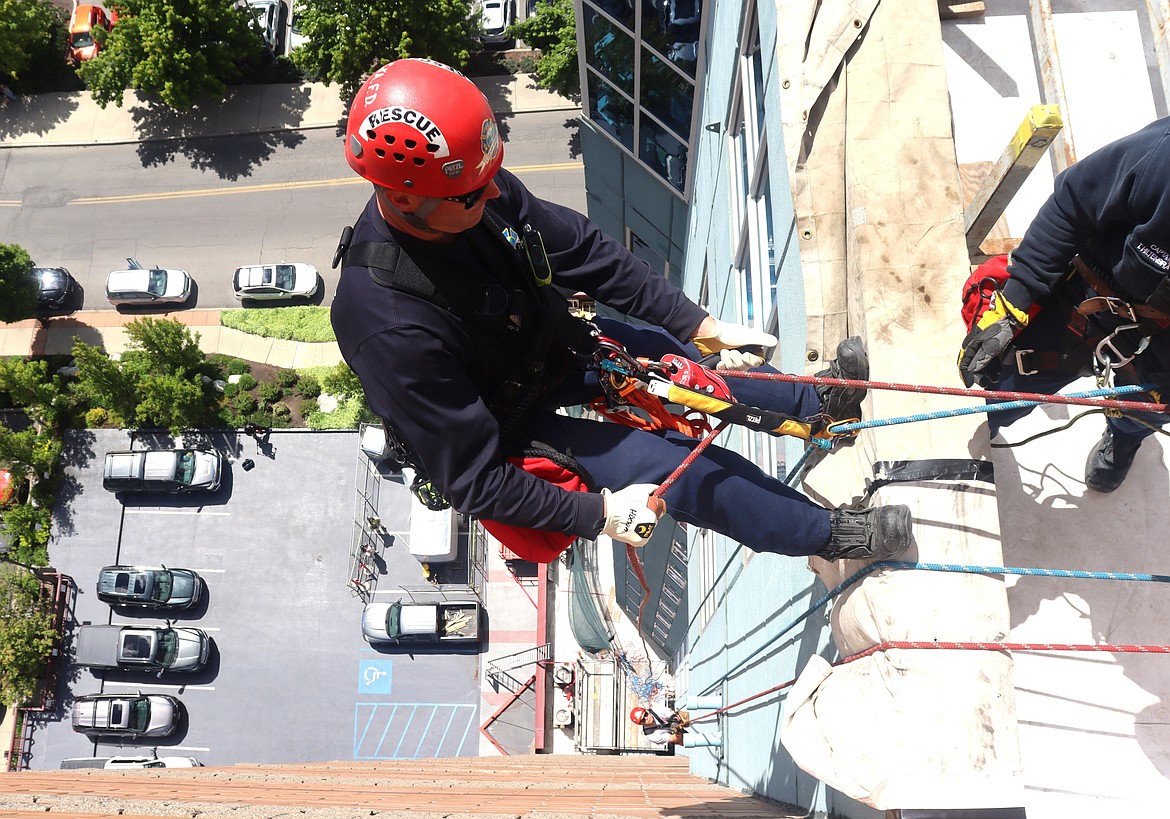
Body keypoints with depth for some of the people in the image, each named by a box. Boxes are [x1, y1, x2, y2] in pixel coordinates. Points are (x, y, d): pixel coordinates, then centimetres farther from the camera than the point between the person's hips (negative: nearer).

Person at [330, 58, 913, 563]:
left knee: (674, 353, 9)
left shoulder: (481, 191, -21)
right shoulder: (390, 327, -40)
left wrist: (700, 325, -6)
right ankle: (828, 533, 15)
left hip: (541, 346, 7)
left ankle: (817, 406, 37)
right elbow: (474, 481, -30)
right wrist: (596, 515, -27)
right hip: (498, 433, -6)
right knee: (678, 468, -10)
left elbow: (581, 250, -8)